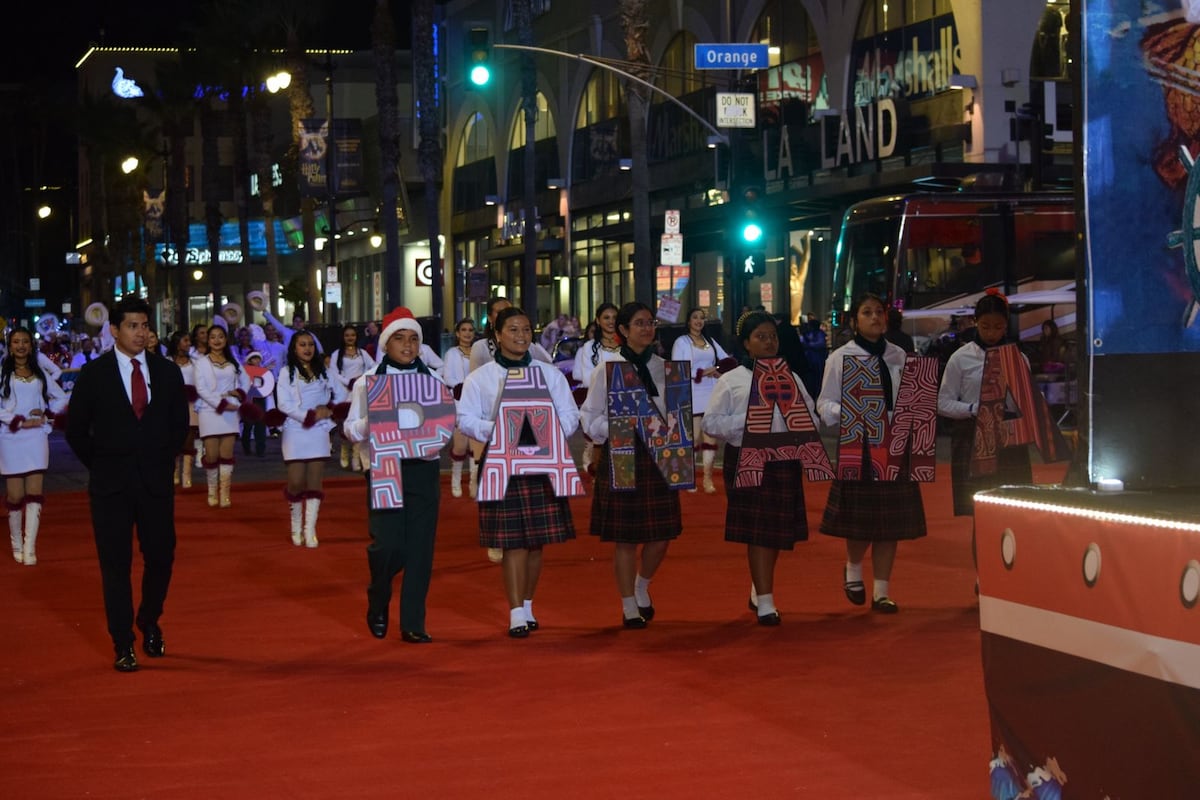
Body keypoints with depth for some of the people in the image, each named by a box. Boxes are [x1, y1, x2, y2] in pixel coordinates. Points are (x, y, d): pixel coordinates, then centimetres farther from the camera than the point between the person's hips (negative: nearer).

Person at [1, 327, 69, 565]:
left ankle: (29, 549, -11)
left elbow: (61, 398, 20)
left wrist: (47, 414, 2)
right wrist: (19, 422, -13)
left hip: (36, 438, 2)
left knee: (34, 494, -7)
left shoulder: (40, 374, 11)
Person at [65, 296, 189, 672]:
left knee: (161, 557, 4)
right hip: (111, 485, -2)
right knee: (116, 565, 0)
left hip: (156, 482, 2)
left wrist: (164, 459, 8)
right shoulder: (94, 374, -2)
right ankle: (123, 645, 6)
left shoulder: (167, 372, 4)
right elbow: (76, 429, 3)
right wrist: (101, 467, 3)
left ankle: (149, 624, 29)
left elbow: (179, 422, 14)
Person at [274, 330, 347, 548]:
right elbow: (283, 404, -7)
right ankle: (296, 525, 15)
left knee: (314, 483, -3)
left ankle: (310, 530, -1)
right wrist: (310, 416, -13)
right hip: (295, 431, -3)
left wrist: (330, 409, -3)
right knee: (296, 482, -8)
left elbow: (341, 393, 15)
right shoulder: (286, 372, 2)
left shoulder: (323, 372, 12)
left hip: (319, 432, 3)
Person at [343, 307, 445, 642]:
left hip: (424, 468, 2)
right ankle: (377, 606, 18)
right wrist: (370, 423, -16)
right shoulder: (367, 382, 6)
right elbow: (351, 429, 5)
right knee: (388, 545, -11)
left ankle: (413, 623, 8)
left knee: (420, 547, 0)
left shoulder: (433, 380, 11)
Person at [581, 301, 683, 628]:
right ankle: (629, 607, 14)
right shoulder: (607, 369, -3)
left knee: (661, 535, 4)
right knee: (625, 537, 1)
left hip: (658, 456, 3)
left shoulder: (664, 368, 8)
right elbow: (589, 419, -2)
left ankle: (642, 588, 32)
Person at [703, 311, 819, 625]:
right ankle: (765, 603, -6)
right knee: (757, 531, -8)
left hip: (785, 461, 4)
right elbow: (711, 423, -1)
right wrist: (744, 422, -14)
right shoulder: (731, 381, 2)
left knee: (777, 531, 9)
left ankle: (759, 592, 27)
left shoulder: (792, 379, 15)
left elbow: (811, 417, 15)